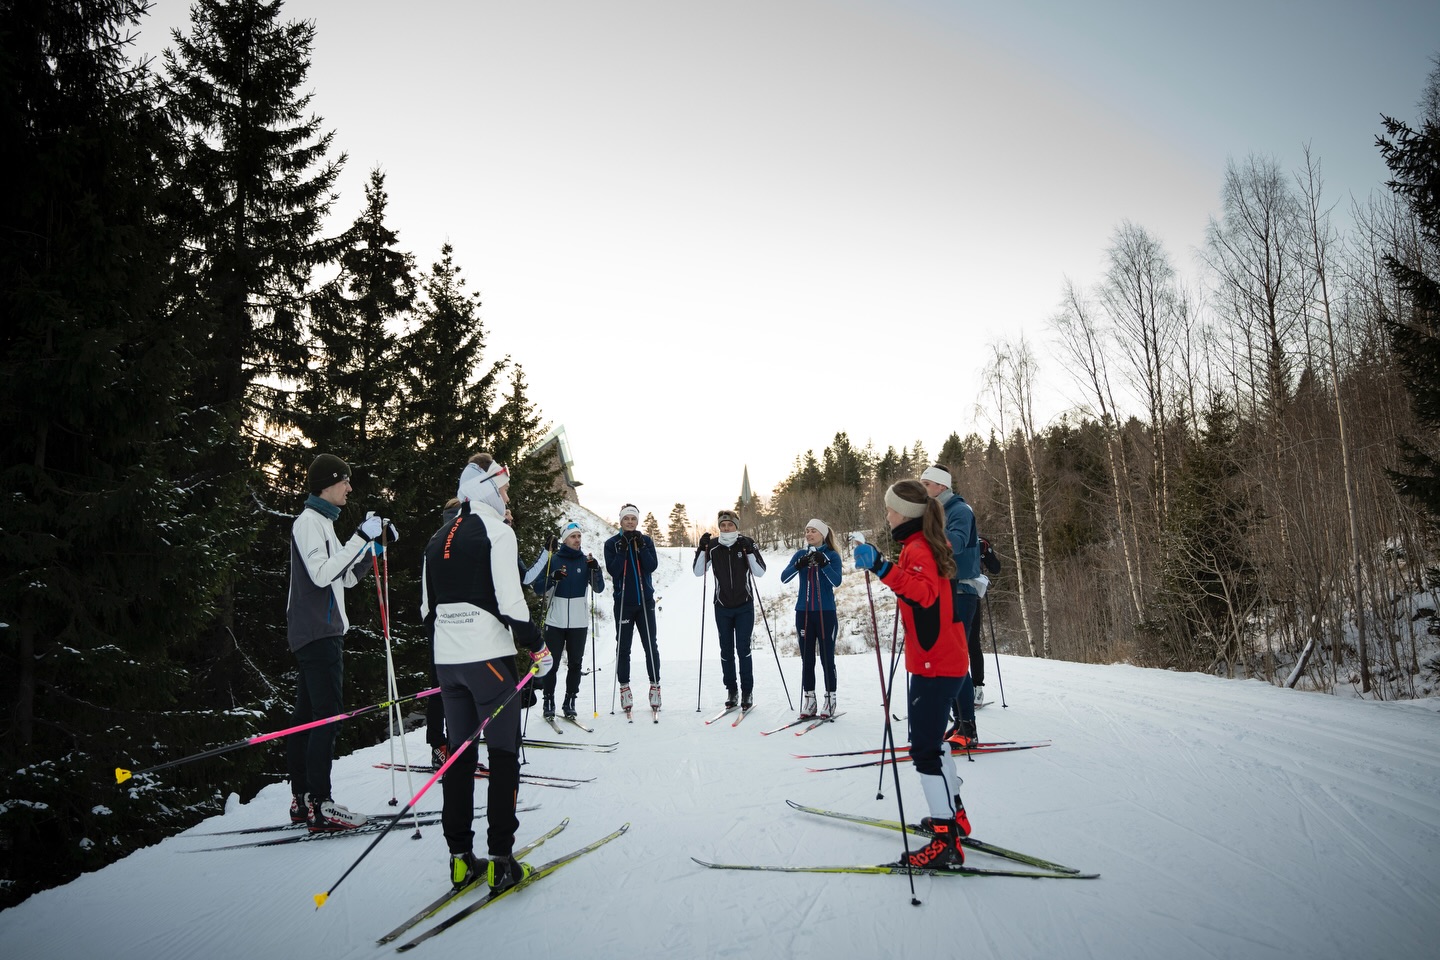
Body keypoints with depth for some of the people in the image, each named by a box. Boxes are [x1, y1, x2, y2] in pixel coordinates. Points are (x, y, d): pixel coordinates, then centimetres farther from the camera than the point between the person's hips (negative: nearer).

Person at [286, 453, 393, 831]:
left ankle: (301, 799, 15)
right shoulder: (309, 520, -9)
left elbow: (347, 577, 20)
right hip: (318, 633, -10)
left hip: (323, 632, 10)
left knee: (308, 715, 10)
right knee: (327, 714, -13)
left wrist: (375, 545, 10)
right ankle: (320, 806, -13)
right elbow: (321, 574, -21)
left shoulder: (322, 522, 21)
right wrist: (360, 538, -22)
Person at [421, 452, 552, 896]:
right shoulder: (496, 531, -9)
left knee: (460, 754, 12)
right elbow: (510, 601, -16)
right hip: (489, 657, -7)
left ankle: (460, 858, 16)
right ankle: (500, 861, 1)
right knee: (503, 755, 1)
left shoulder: (438, 538, 14)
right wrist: (537, 645, -5)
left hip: (447, 660, 7)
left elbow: (427, 607, 16)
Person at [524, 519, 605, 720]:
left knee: (575, 663, 4)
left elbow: (599, 588, 3)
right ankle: (549, 703, 8)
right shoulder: (552, 559, 2)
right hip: (555, 620, -2)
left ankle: (570, 702, 14)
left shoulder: (586, 560, 6)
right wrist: (552, 578, -18)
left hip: (579, 621, 2)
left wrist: (595, 569, -14)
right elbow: (538, 587, 0)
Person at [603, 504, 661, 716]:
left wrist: (641, 547, -17)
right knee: (623, 647, 3)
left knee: (651, 645, 2)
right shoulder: (612, 543, 2)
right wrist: (623, 549, -19)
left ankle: (655, 685, 9)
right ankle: (624, 687, 11)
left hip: (645, 600, 1)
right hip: (623, 602, -1)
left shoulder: (646, 541, 6)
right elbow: (613, 570, -10)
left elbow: (653, 566, -6)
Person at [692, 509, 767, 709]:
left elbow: (760, 572, -9)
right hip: (722, 606, 2)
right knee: (726, 649, 6)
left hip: (744, 606, -2)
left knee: (743, 648, -5)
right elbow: (698, 572, -3)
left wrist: (749, 551, -21)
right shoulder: (712, 546, -1)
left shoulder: (747, 543, -4)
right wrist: (702, 548, -15)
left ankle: (747, 691, 4)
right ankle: (730, 690, 16)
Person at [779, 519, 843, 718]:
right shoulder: (800, 554, 7)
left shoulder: (832, 556, -1)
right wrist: (799, 565, -23)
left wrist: (823, 564, -29)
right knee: (807, 659, 7)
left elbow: (836, 581, -15)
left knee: (827, 659, 2)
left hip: (826, 613, -3)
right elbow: (784, 578, -5)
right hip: (803, 612, 3)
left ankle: (830, 701, 11)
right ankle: (809, 702, 13)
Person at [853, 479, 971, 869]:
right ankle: (953, 815, 34)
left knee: (925, 749, -9)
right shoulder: (925, 545, 13)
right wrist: (884, 567, 27)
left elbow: (925, 592, -35)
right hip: (946, 660, 11)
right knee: (932, 738, 22)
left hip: (933, 664, -11)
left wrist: (884, 569, -44)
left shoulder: (917, 549, -17)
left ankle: (945, 841, -7)